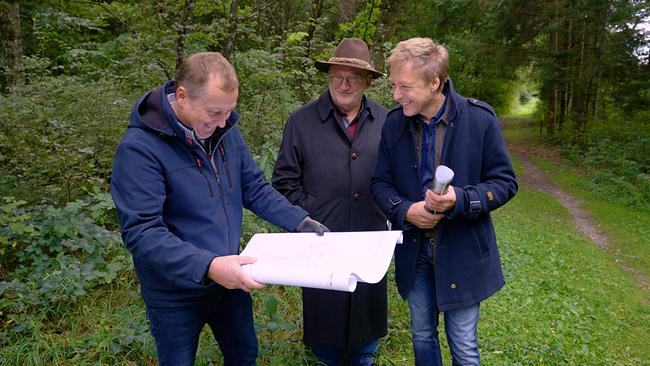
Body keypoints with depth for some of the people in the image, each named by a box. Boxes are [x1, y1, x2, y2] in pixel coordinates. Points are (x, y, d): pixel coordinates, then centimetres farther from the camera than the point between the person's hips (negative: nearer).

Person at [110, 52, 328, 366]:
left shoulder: (224, 129, -5)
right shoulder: (139, 148, -24)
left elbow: (254, 187, 3)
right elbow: (141, 232, -29)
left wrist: (300, 221, -9)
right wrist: (206, 266, -40)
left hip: (229, 281, 6)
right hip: (176, 295, -5)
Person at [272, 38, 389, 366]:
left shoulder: (386, 121, 1)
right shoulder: (301, 121, -4)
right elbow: (285, 181, -1)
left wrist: (389, 212, 1)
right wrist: (307, 219, -7)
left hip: (371, 237, 2)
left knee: (368, 303, 18)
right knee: (325, 307, 13)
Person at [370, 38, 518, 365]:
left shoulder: (479, 118, -13)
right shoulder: (393, 123, -4)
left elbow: (505, 183, -7)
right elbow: (380, 183, 3)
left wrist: (459, 200, -26)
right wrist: (405, 210, -18)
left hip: (462, 251, -3)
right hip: (413, 250, 3)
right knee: (422, 337, 20)